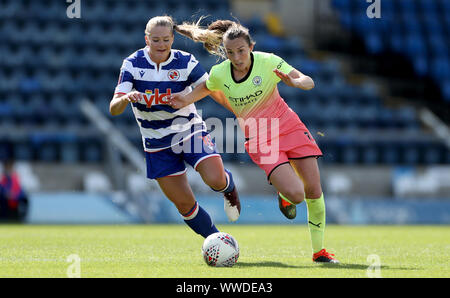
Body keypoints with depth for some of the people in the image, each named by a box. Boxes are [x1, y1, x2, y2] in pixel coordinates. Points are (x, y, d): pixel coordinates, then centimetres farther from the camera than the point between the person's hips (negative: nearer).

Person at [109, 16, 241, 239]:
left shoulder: (185, 62, -11)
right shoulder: (132, 64, -11)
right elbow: (113, 109, -17)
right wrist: (125, 99, -40)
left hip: (189, 130, -1)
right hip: (157, 143, 1)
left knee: (215, 180, -23)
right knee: (184, 203, 0)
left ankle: (229, 187, 15)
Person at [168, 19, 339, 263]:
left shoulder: (268, 62, -15)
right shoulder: (219, 74, -9)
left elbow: (308, 82, -18)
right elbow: (206, 88, 16)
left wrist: (294, 82, -39)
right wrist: (187, 100, -1)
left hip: (287, 125, 1)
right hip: (258, 139, -1)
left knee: (314, 191, -3)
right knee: (295, 194, -20)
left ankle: (319, 250, 16)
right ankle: (283, 195, 20)